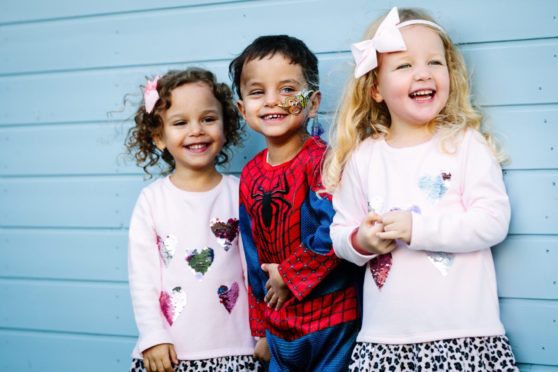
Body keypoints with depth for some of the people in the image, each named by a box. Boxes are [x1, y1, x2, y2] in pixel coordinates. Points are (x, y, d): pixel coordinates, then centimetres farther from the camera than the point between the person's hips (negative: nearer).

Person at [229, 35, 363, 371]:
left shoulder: (321, 160, -14)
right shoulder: (251, 175, 5)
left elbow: (335, 233, -25)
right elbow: (253, 256, 11)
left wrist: (289, 276, -13)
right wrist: (259, 327, 14)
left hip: (332, 320, -6)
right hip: (279, 323, 6)